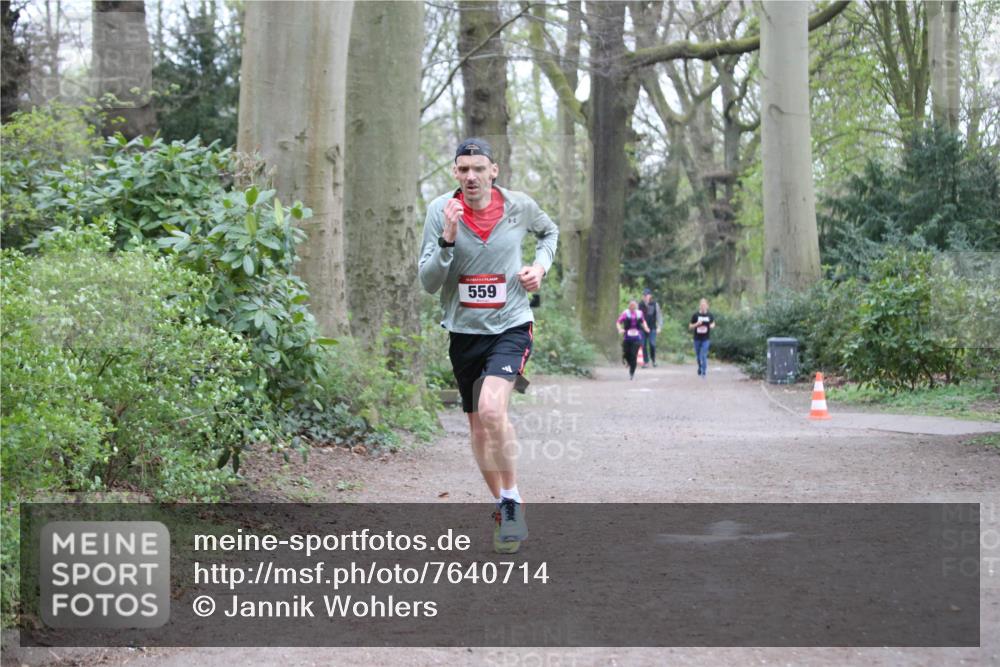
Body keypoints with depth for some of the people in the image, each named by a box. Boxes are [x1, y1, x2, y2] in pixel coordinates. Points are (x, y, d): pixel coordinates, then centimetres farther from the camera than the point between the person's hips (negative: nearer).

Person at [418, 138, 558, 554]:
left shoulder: (519, 206, -5)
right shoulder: (440, 210, -7)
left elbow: (549, 231, 19)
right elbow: (428, 283, -9)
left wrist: (541, 266, 1)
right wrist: (447, 239, -24)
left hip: (511, 327, -3)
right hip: (464, 332, 3)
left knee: (492, 410, -26)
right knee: (478, 427, 12)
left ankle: (512, 500, -9)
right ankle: (503, 508, 30)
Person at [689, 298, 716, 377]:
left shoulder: (710, 315, 0)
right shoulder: (695, 315, -3)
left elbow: (713, 324, 16)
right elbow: (690, 327, 2)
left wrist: (712, 326, -7)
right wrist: (697, 324, -16)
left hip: (705, 339, -1)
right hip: (697, 338, 1)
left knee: (703, 355, -11)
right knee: (698, 356, 12)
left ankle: (703, 372, -7)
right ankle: (700, 368, 37)